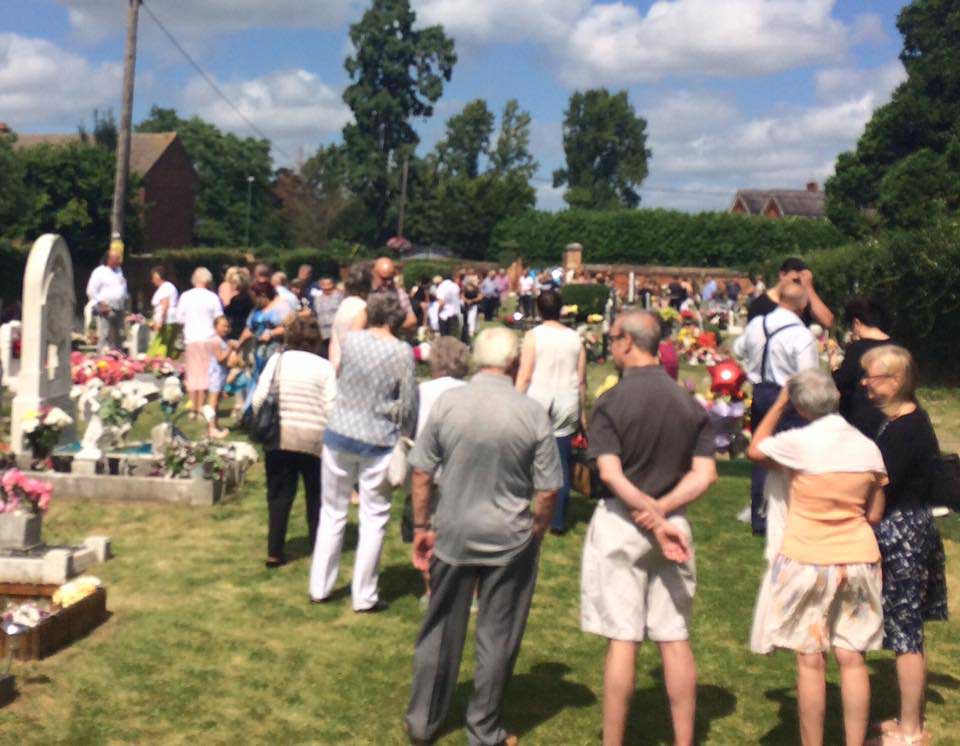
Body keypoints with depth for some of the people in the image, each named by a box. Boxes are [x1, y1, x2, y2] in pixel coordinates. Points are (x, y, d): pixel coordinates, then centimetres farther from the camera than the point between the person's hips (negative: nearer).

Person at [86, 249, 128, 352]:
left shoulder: (119, 270, 16)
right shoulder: (99, 272, -6)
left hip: (119, 309, 7)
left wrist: (125, 300, 14)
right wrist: (101, 304, -14)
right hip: (106, 310, -7)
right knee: (104, 336, -12)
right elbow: (91, 291, -9)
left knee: (119, 336, 10)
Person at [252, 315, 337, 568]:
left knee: (279, 494, 10)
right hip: (314, 437, -1)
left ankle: (274, 552, 8)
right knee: (316, 494, 16)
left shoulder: (277, 359, 4)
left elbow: (258, 398, -2)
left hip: (279, 435, 1)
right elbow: (331, 407, -6)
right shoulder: (324, 366, 1)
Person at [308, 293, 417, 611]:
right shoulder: (402, 352, -12)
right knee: (373, 518, 8)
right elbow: (408, 403, -10)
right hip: (378, 443, -3)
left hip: (340, 435, 3)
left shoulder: (351, 340, -3)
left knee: (332, 512, 16)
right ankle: (364, 596, 14)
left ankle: (319, 587, 25)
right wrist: (404, 435, 5)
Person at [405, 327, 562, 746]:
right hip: (510, 539, -2)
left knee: (440, 631, 15)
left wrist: (421, 527, 8)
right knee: (497, 637, 11)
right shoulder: (532, 414, -11)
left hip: (452, 533, 2)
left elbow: (421, 472, -2)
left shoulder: (446, 404, -7)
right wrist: (535, 533, 8)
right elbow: (547, 491, -7)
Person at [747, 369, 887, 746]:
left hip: (806, 560, -4)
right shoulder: (868, 448, -1)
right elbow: (874, 515, 6)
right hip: (857, 560, 4)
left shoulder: (798, 443, -14)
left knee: (810, 661, 4)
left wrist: (778, 404, 12)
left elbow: (754, 450, 7)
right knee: (852, 658, 9)